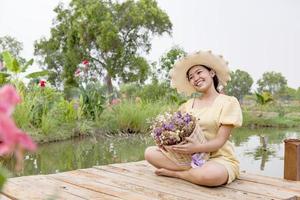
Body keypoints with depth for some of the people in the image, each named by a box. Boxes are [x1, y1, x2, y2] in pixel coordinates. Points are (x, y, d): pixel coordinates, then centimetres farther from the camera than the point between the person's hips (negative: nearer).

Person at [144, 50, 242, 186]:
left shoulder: (228, 102, -4)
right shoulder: (189, 104, 12)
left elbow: (220, 141, -13)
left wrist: (196, 147, -30)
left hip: (219, 158, -4)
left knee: (211, 174, -40)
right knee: (150, 152, -13)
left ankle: (172, 172, -13)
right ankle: (195, 172, -13)